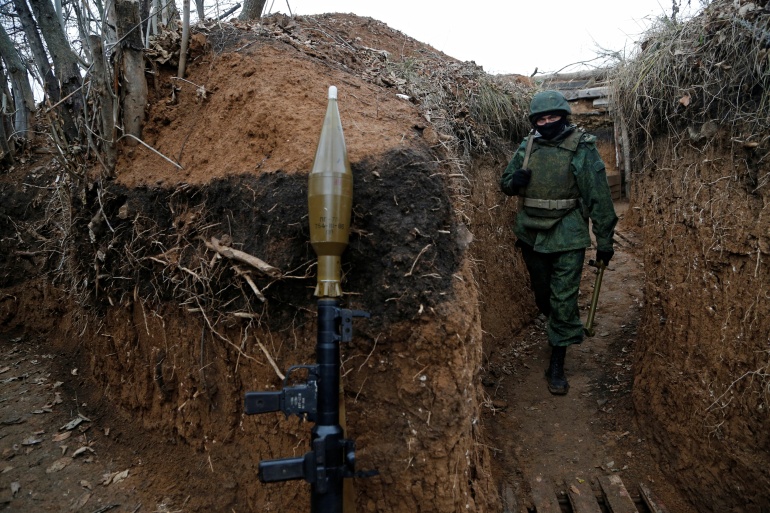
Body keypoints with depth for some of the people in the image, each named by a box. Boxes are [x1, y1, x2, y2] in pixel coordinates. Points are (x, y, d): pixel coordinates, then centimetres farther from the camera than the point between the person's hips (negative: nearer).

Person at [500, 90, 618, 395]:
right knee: (542, 295, 20)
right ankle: (557, 328, 49)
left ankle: (557, 364, 9)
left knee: (564, 300, -2)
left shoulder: (582, 148, -7)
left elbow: (600, 196, -7)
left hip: (568, 236, -4)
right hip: (532, 235, 4)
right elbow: (505, 183, 12)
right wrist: (514, 181, -13)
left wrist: (605, 239, -6)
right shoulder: (527, 146, 4)